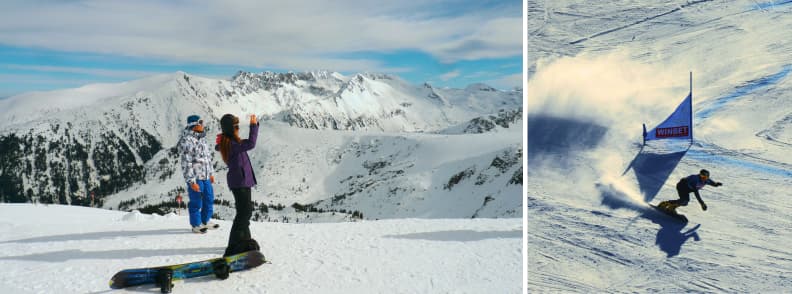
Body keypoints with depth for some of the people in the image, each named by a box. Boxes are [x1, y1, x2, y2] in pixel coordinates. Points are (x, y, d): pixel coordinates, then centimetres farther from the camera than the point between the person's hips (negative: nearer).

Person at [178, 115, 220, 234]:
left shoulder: (201, 138, 12)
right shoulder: (187, 141, -16)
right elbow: (186, 163, -18)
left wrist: (211, 173, 22)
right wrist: (192, 181, -20)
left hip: (206, 177, 9)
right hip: (195, 177, -9)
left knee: (209, 199, 16)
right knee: (196, 202, 2)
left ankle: (206, 221, 31)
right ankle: (196, 225, 16)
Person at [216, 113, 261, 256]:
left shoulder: (225, 143, 10)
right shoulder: (232, 144, -20)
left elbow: (218, 148, 34)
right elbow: (250, 144, -35)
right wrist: (254, 126, -29)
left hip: (241, 180, 10)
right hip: (239, 181, -10)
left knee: (245, 210, 19)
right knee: (244, 212, -9)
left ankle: (244, 239, 31)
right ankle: (234, 247, -8)